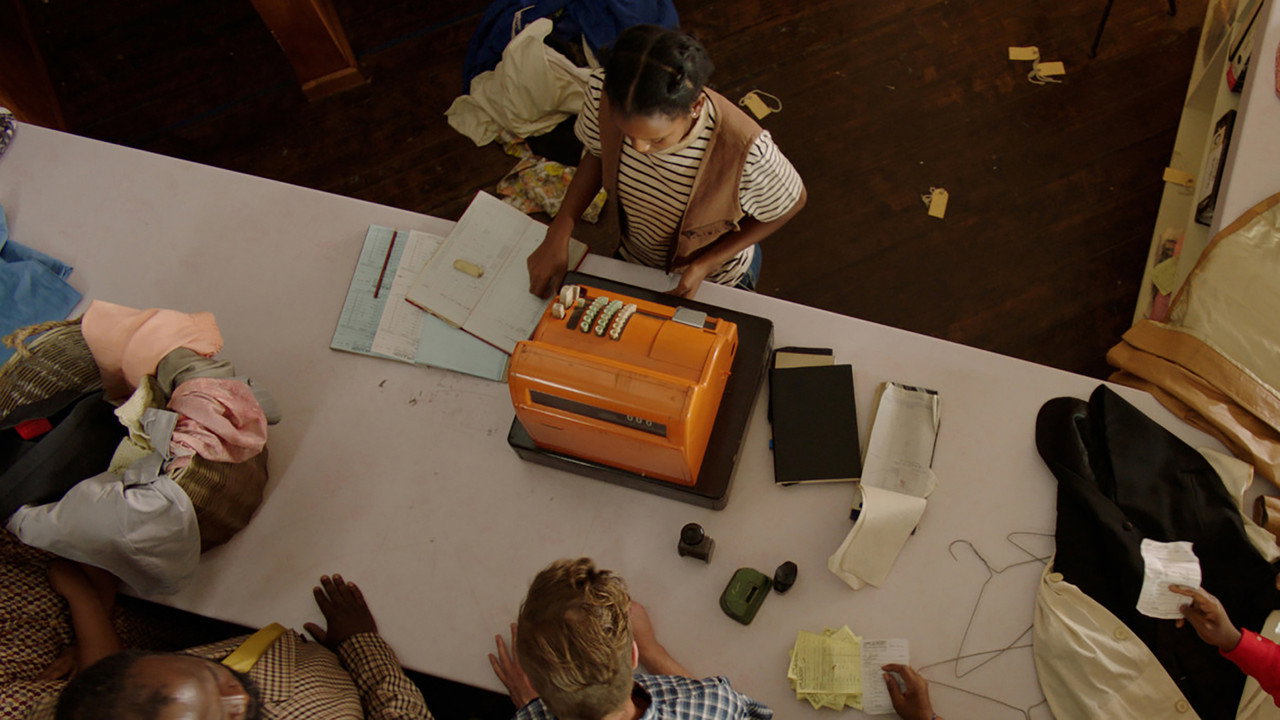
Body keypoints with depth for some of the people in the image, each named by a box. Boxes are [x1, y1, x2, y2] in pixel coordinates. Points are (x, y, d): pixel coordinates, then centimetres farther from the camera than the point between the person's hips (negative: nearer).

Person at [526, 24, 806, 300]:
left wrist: (705, 264, -27)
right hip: (634, 259, 4)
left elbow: (792, 202, -21)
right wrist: (558, 234, -20)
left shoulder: (746, 151, -43)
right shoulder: (603, 95, -32)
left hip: (718, 279, -3)